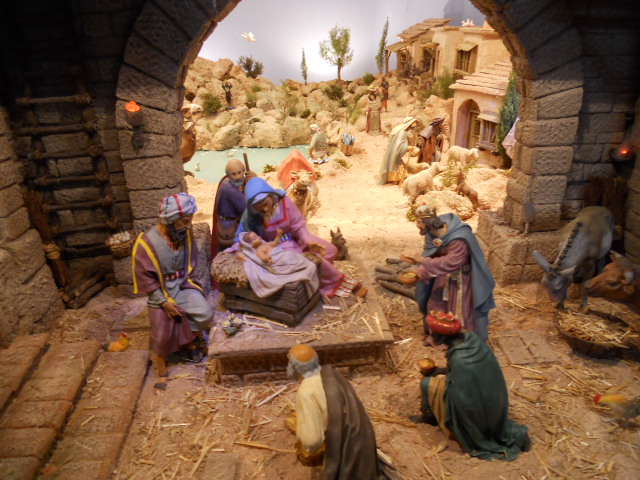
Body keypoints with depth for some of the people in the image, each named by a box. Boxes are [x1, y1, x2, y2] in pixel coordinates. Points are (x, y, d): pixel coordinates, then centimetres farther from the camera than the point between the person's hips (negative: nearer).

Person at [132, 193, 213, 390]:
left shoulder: (186, 233, -7)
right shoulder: (146, 243, -21)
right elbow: (144, 278, -15)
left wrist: (188, 283, -2)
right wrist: (164, 302, -17)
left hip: (183, 286, 3)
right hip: (160, 293, -3)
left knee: (205, 314, -20)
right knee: (162, 335, -5)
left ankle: (191, 336, 12)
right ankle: (162, 372, 22)